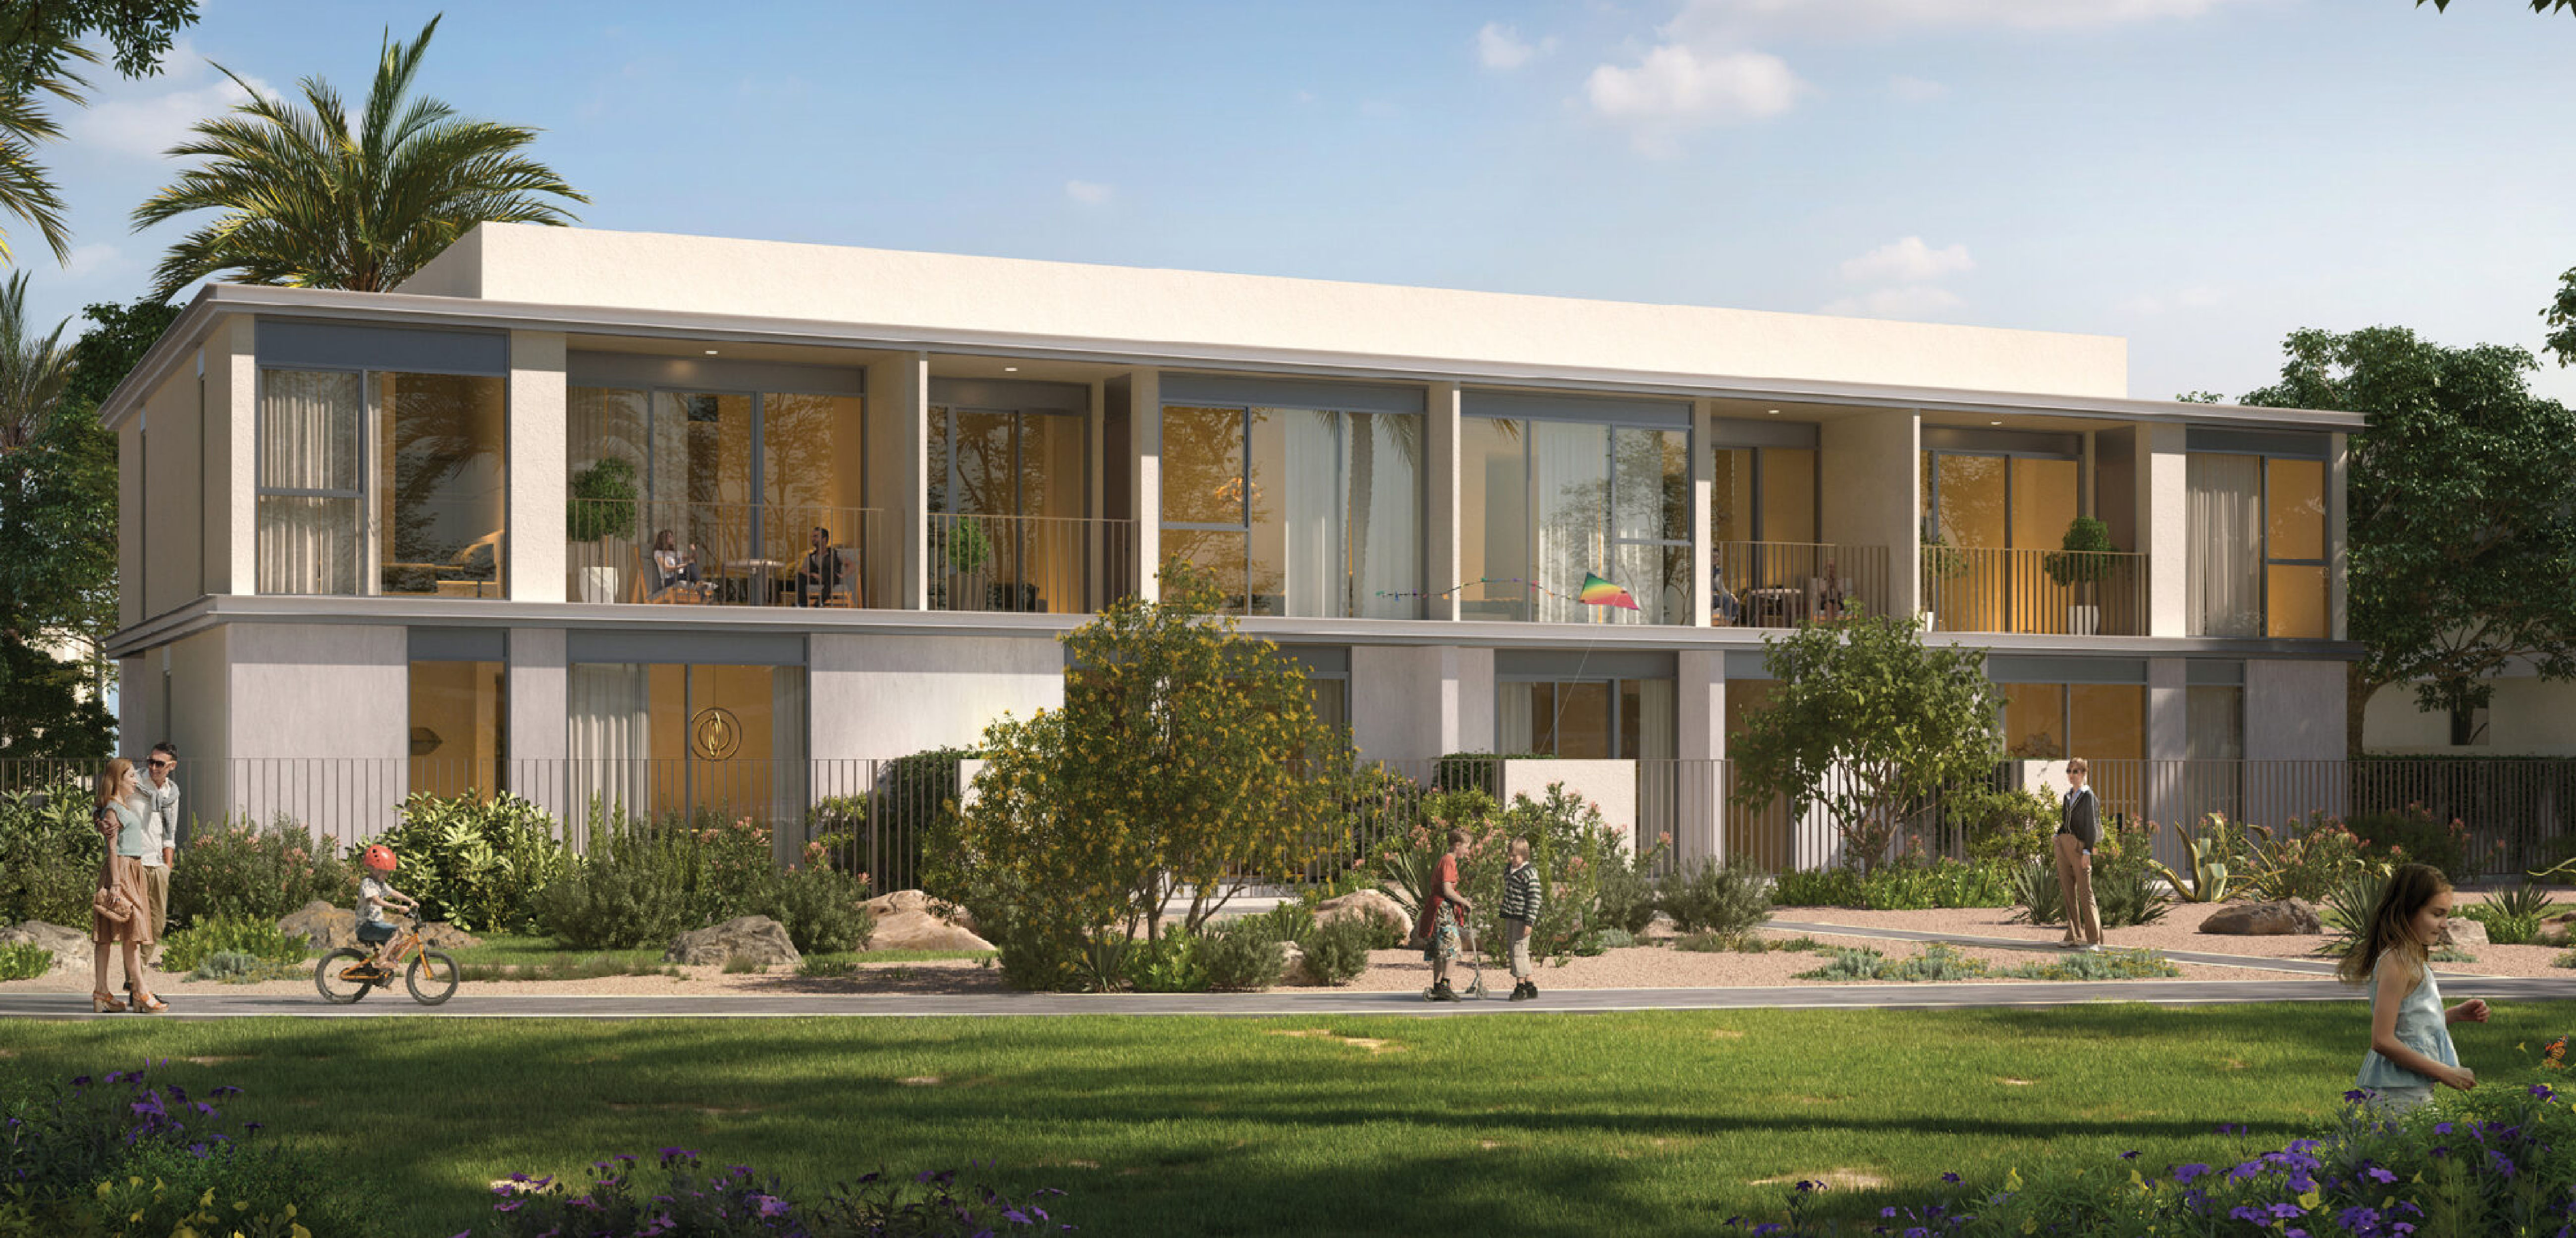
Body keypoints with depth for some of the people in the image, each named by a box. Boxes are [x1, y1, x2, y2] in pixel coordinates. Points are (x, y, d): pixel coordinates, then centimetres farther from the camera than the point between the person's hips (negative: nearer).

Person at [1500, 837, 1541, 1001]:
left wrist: (1530, 922, -19)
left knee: (1519, 950, -8)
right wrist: (1503, 919, 22)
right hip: (1509, 918, 9)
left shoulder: (1530, 872, -11)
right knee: (1513, 951, 10)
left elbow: (1534, 898, -14)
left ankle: (1521, 987, -2)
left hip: (1522, 918, -9)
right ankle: (1530, 986, 18)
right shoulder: (1508, 871, 14)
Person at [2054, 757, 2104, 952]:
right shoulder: (2068, 796, 18)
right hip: (2063, 844, 7)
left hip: (2079, 846, -7)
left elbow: (2091, 826, -10)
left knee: (2085, 893, -11)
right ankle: (2074, 937, 8)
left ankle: (2095, 941, -13)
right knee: (2067, 892, 5)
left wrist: (2087, 852, -16)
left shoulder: (2088, 796, -4)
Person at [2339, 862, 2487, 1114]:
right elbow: (2383, 1040, -21)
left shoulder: (2413, 960, 14)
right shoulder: (2397, 961, -16)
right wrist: (2443, 1073, -17)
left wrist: (2455, 1015, 9)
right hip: (2399, 1094, -10)